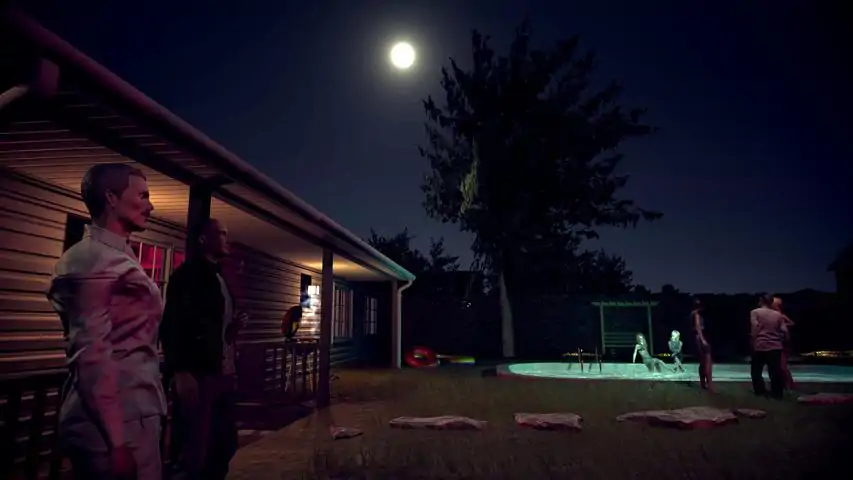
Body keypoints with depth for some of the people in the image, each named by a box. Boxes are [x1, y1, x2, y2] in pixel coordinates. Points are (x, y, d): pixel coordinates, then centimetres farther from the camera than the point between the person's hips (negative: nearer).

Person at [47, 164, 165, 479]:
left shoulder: (118, 258, 15)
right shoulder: (93, 259, -13)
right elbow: (91, 354, -21)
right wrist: (116, 438, -22)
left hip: (131, 415, 9)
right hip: (116, 422, -9)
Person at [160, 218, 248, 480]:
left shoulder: (220, 279, 20)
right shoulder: (188, 273, -6)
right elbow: (172, 324, -16)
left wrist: (233, 327, 6)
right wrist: (181, 372, -23)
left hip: (224, 374, 9)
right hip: (197, 374, -9)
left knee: (225, 444, 15)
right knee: (193, 453, -1)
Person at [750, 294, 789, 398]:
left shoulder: (755, 312, 1)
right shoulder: (778, 315, 10)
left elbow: (754, 329, -10)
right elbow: (784, 331, 6)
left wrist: (753, 343, -6)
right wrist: (783, 342, 19)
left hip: (760, 346, -3)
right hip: (776, 347, 3)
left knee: (756, 371, 12)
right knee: (776, 372, 7)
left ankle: (761, 391, 10)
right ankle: (777, 393, 7)